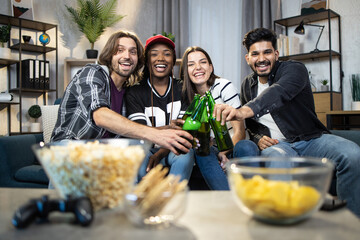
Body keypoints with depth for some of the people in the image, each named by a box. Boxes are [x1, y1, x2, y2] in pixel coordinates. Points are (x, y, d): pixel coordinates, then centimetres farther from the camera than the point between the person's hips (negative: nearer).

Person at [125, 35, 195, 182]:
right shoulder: (135, 93, 2)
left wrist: (159, 154, -22)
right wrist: (166, 129, -32)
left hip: (174, 149, 1)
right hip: (148, 149, -1)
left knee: (185, 157, -32)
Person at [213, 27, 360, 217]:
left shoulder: (294, 69, -5)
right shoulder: (247, 86, 12)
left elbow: (280, 92, -30)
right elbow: (249, 124, 23)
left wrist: (244, 111, -49)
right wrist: (258, 137, -3)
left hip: (311, 139, -1)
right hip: (276, 144, 1)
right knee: (278, 159, -38)